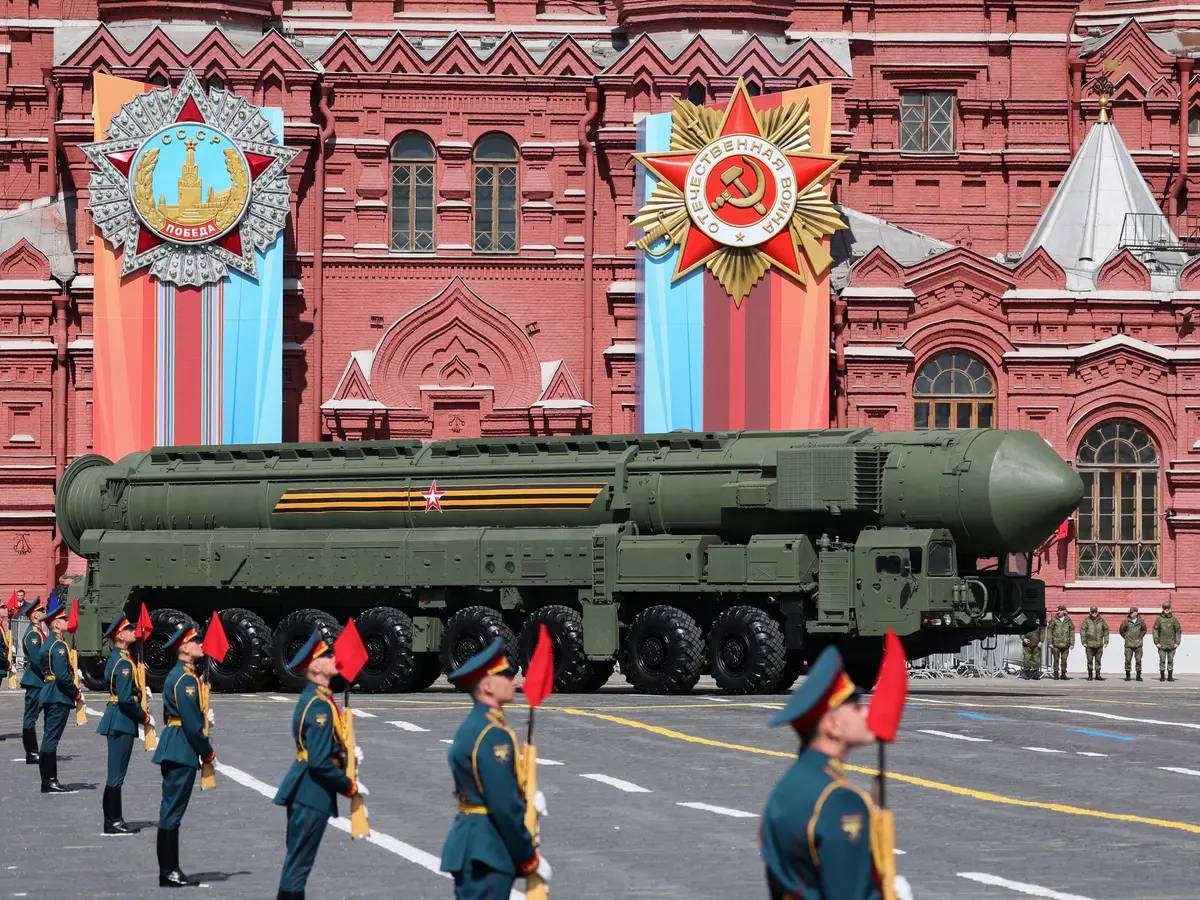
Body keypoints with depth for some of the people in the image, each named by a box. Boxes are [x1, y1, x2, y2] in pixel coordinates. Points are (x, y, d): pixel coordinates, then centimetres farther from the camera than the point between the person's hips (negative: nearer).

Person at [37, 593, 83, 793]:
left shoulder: (48, 643, 15)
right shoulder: (59, 645, -16)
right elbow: (63, 676, -22)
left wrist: (74, 690, 16)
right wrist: (76, 694, -10)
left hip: (49, 694, 10)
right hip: (60, 697, -10)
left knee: (49, 738, 11)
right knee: (51, 739, -8)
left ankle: (48, 781, 15)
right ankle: (50, 782, -6)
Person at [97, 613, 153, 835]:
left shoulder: (116, 658, 13)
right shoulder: (123, 663, -18)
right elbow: (126, 699, -22)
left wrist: (141, 713, 12)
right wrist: (144, 718, -11)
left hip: (116, 720, 10)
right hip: (122, 723, -10)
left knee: (116, 774, 13)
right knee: (116, 774, -5)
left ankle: (113, 820, 18)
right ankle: (113, 822, -2)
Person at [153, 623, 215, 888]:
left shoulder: (177, 675, 15)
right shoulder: (185, 679, -17)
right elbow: (191, 722, -20)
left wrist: (204, 748, 15)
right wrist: (207, 750, -8)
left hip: (174, 749, 11)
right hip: (183, 751, -11)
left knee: (172, 811, 12)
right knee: (172, 811, -7)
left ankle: (170, 870, 16)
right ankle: (168, 872, -4)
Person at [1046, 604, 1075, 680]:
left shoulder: (1068, 621, 5)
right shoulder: (1054, 620, 0)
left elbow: (1072, 632, 9)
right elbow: (1049, 630, 1)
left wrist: (1072, 643, 5)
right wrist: (1050, 642, -5)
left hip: (1065, 644, 2)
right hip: (1056, 644, -2)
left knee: (1064, 659, 5)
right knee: (1056, 659, -1)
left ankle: (1063, 674, 13)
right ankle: (1056, 673, 7)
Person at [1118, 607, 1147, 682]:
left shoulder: (1141, 621, 2)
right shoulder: (1126, 621, -2)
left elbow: (1144, 630, 18)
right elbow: (1122, 631, 11)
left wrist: (1140, 637, 10)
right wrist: (1126, 637, 8)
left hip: (1138, 644, 1)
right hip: (1129, 644, -1)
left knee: (1138, 660, 2)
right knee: (1128, 660, -3)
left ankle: (1138, 676, 9)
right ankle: (1127, 675, 5)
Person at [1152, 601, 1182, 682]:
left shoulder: (1174, 619, 2)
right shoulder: (1159, 619, 0)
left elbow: (1178, 631, 6)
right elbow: (1155, 631, 2)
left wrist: (1177, 642, -1)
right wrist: (1156, 642, -4)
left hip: (1171, 645, 1)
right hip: (1162, 644, -1)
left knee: (1170, 660, 4)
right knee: (1162, 660, 0)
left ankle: (1170, 676, 11)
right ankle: (1162, 676, 6)